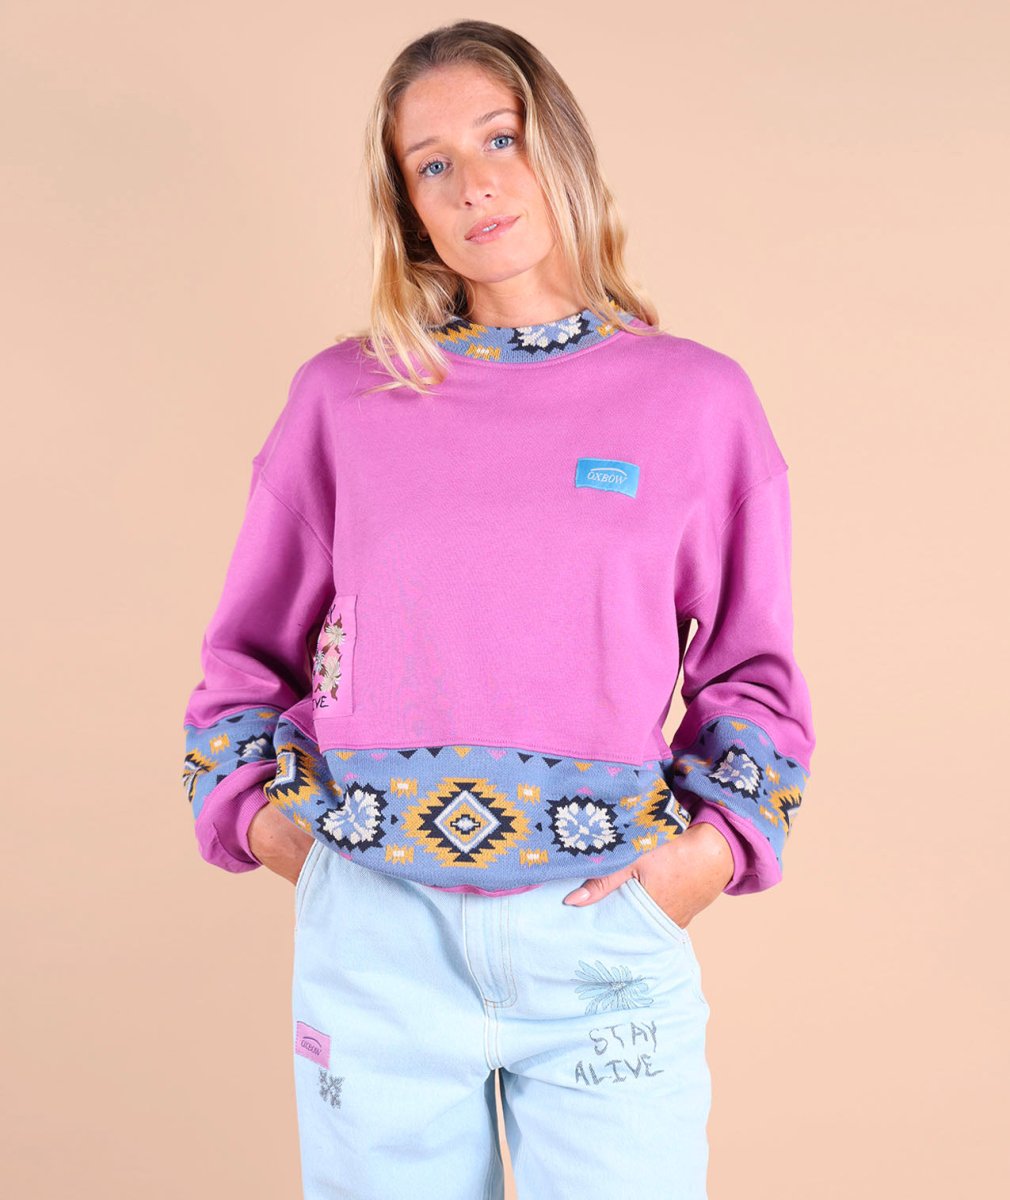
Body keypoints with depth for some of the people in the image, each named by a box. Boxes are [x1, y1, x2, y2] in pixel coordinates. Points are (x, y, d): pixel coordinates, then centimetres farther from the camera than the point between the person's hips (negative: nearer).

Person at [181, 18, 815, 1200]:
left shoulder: (697, 398, 2)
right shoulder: (343, 395, 3)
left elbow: (750, 667, 8)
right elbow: (251, 649, 13)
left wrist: (715, 846, -4)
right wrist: (255, 810, 2)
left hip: (609, 930, 0)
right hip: (374, 931, 1)